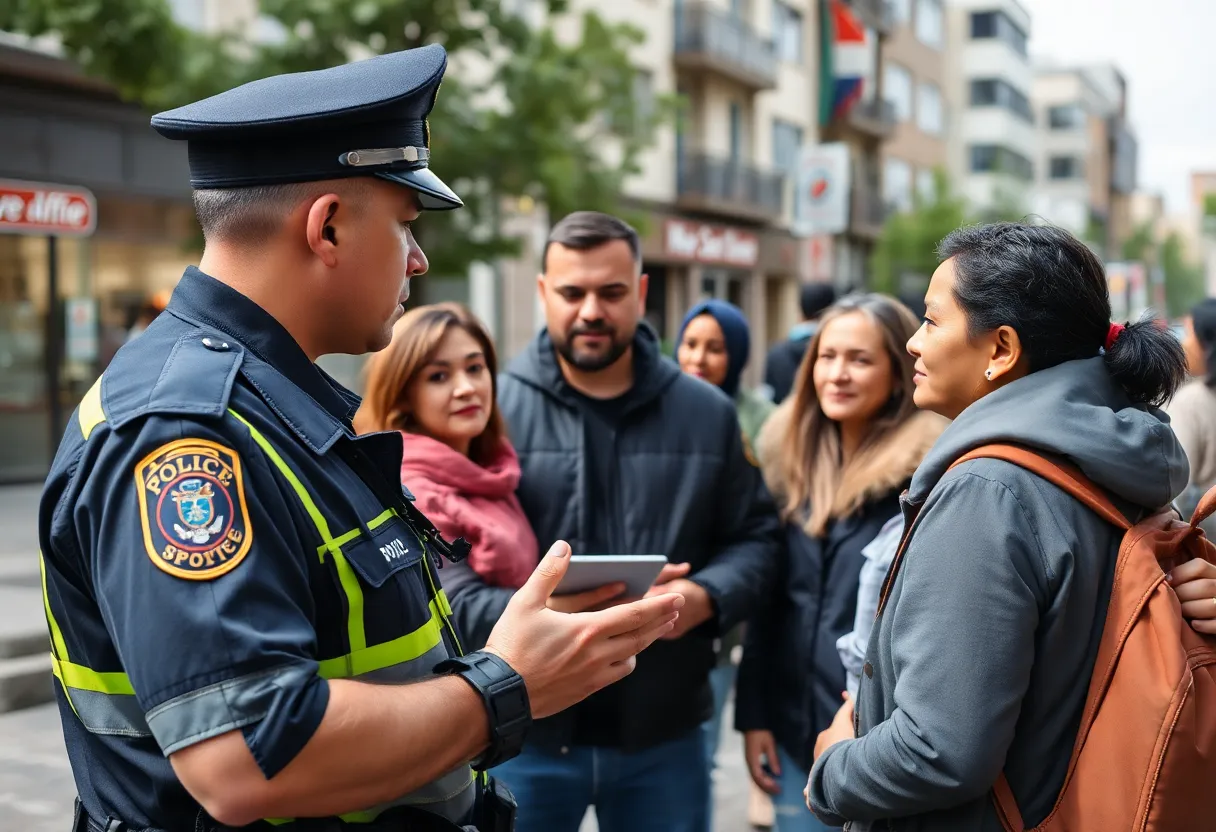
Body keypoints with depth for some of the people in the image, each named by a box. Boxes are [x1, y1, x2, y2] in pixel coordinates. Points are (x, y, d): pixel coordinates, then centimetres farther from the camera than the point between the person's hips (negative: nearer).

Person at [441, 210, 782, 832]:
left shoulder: (708, 413, 6)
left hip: (664, 733, 3)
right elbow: (445, 561, -9)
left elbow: (754, 537, 10)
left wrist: (706, 596, -11)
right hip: (524, 732, -2)